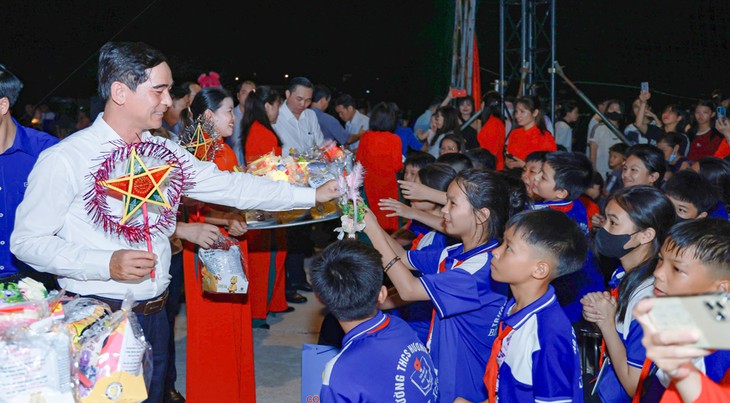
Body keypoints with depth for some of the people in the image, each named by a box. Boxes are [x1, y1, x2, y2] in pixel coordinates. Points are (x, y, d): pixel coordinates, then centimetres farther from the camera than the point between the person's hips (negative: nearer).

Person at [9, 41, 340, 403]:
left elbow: (231, 186, 6)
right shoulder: (65, 159, -13)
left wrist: (313, 194, 3)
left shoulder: (165, 152, 5)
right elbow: (26, 241, -12)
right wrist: (107, 264, -23)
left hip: (154, 315, 6)